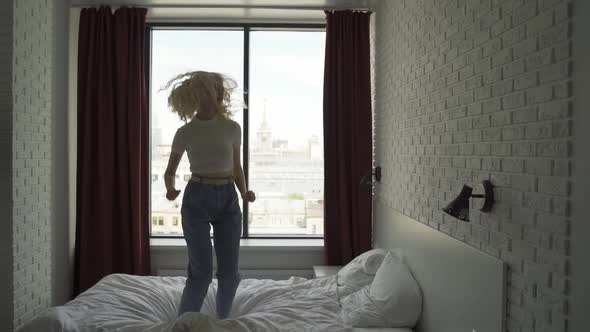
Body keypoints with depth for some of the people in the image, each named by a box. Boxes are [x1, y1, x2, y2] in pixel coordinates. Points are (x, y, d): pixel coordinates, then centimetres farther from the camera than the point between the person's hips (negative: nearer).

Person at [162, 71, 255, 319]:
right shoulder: (185, 132, -2)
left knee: (229, 272, 4)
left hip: (228, 199, 3)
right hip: (197, 199, -2)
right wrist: (170, 189, -15)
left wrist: (244, 192, -3)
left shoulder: (232, 128, 3)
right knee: (201, 271, -5)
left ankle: (223, 322, 26)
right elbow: (170, 171, 6)